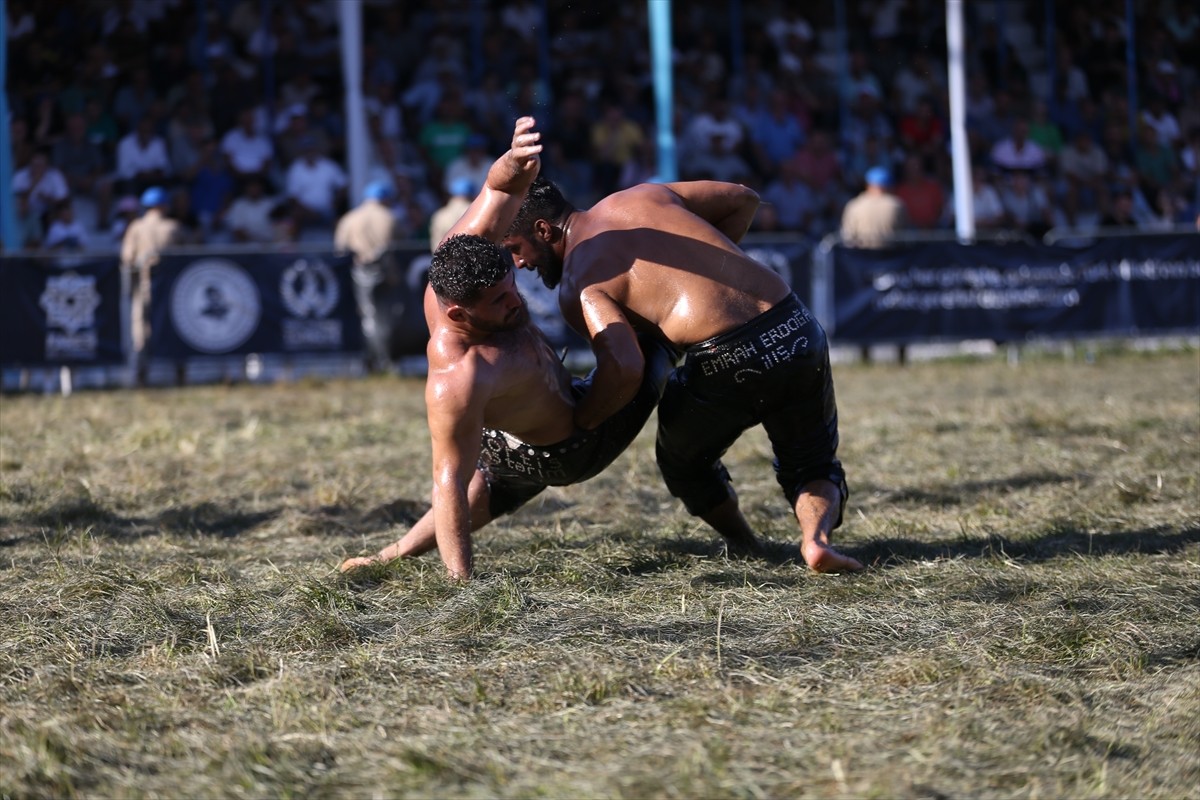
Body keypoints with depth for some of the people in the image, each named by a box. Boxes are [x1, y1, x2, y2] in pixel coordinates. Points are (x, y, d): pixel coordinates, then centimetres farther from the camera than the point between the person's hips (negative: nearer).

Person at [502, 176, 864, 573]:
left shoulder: (577, 285, 0)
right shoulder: (643, 196, 19)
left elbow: (624, 367, -16)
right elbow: (743, 200, 27)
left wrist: (579, 422, 1)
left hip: (728, 361, -5)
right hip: (798, 329, 5)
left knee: (683, 460, 28)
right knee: (811, 467, 24)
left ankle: (743, 543, 37)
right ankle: (816, 536, -4)